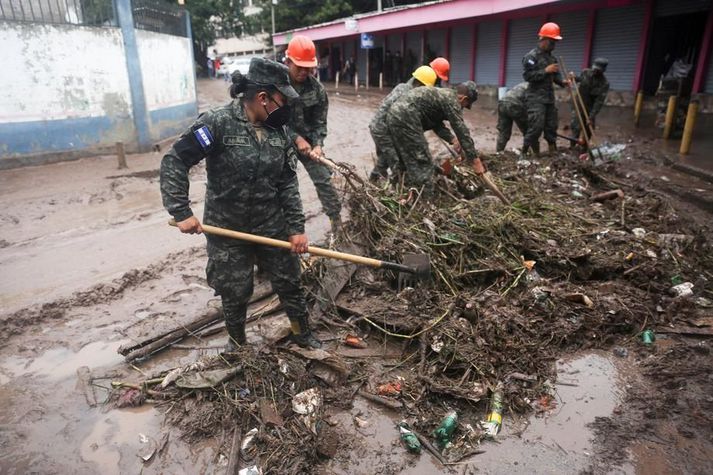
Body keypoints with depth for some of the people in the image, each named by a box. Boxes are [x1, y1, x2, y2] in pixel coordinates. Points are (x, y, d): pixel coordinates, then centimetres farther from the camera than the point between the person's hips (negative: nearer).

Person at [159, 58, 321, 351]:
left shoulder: (277, 131, -2)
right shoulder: (218, 123, -17)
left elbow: (288, 183, 0)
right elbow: (174, 161, -16)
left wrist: (296, 228, -4)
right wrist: (181, 212, -21)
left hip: (273, 227, 4)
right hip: (227, 230, -3)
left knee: (289, 283, 15)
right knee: (234, 293, 12)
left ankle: (302, 334, 39)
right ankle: (236, 342, 41)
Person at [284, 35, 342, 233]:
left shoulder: (317, 89, -9)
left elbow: (320, 122, -5)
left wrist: (318, 144, -22)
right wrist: (296, 138, -22)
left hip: (308, 140, 1)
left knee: (323, 179, 0)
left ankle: (336, 220, 11)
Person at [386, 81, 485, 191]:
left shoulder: (442, 94, 23)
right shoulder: (452, 100, -5)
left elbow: (436, 123, 29)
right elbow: (462, 130, -7)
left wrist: (452, 139, 17)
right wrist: (475, 161, -5)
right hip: (405, 117, -10)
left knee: (407, 161, 18)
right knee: (423, 163, -5)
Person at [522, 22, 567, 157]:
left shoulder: (551, 57, 16)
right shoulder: (531, 56, -8)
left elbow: (554, 75, 22)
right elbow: (527, 75, -17)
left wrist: (562, 82, 3)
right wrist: (545, 70, -19)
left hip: (549, 97, 8)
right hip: (536, 98, -8)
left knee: (551, 126, 9)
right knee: (536, 127, -13)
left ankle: (553, 151, 17)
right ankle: (525, 152, -4)